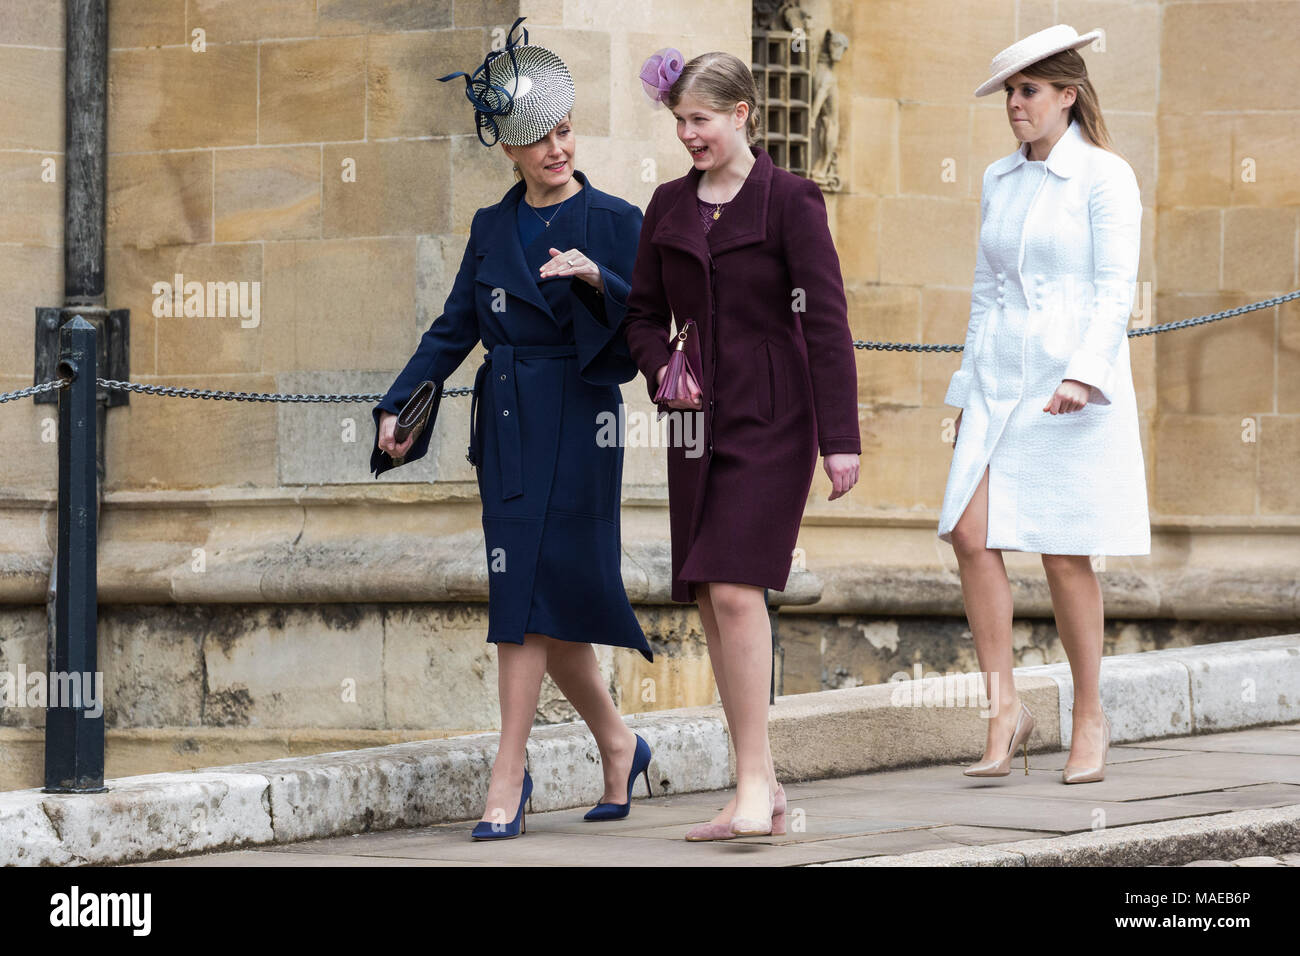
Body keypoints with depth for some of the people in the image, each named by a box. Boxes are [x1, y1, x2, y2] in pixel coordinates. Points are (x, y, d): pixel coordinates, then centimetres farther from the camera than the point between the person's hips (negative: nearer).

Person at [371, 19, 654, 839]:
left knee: (531, 596, -11)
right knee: (543, 602, 7)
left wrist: (597, 278, -23)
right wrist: (399, 406, 2)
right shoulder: (492, 227, 12)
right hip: (507, 429, 5)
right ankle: (618, 744, 26)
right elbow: (455, 328, 13)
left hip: (577, 427, -5)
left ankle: (508, 782, -10)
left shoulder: (614, 222, -1)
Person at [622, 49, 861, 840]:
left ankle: (756, 780, -13)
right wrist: (662, 368, -4)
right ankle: (761, 787, 12)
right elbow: (645, 314, 18)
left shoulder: (790, 201, -7)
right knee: (711, 604, 5)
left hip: (770, 419, -6)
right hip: (700, 420, 6)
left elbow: (827, 321, -9)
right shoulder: (670, 207, 10)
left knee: (734, 589, -17)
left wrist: (841, 438, -13)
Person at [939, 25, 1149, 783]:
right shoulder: (1000, 180, 14)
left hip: (1073, 387, -6)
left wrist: (1084, 375, -24)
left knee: (1066, 555, -3)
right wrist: (968, 388, 17)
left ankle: (1090, 719, 10)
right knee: (971, 535, -9)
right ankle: (1005, 708, -2)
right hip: (999, 382, 6)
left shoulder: (1105, 178, -5)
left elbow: (1115, 290, -11)